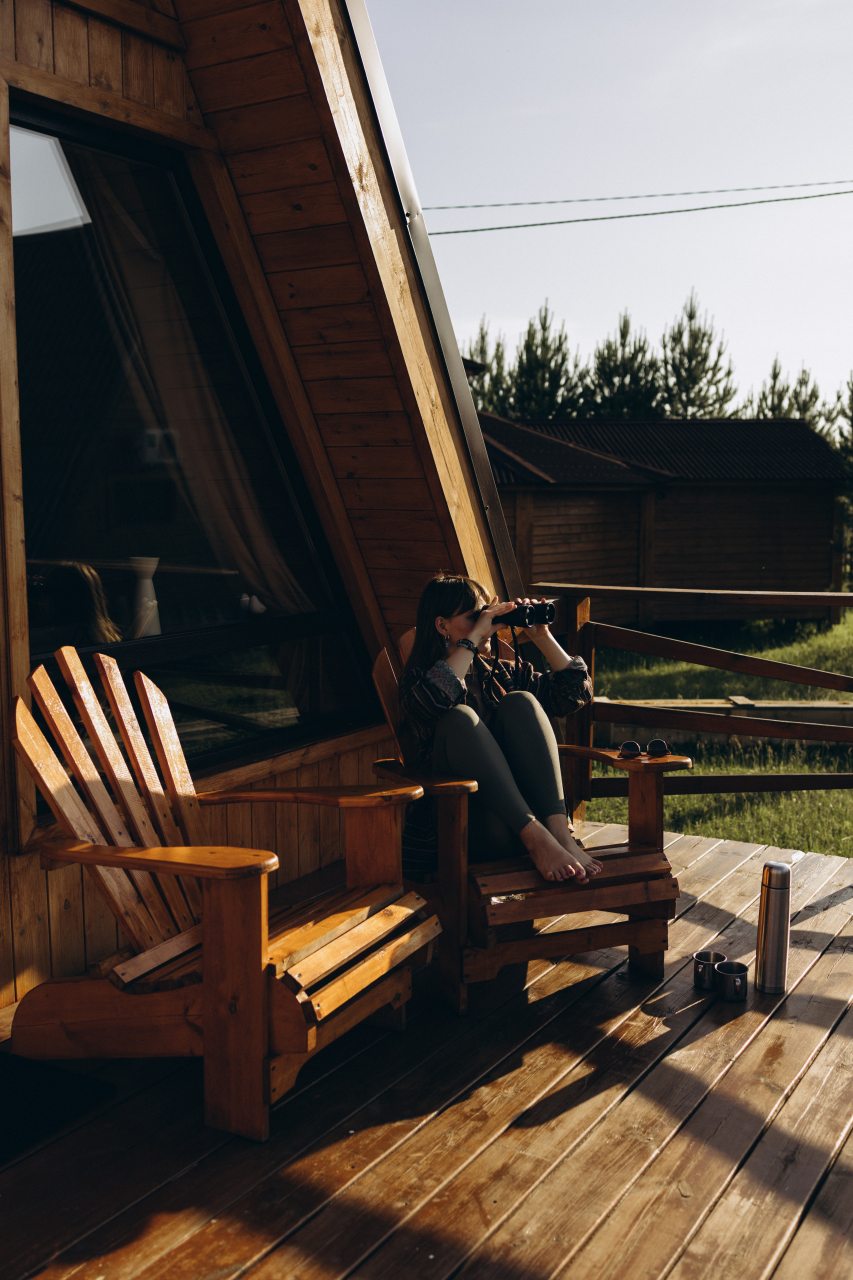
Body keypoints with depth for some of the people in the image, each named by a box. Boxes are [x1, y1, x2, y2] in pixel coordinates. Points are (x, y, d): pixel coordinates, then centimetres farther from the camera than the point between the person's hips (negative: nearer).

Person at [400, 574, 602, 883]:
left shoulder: (501, 673, 20)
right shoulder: (419, 678, 5)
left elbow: (576, 693, 15)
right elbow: (431, 701, -22)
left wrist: (542, 636, 7)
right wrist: (473, 639, -16)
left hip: (531, 806, 4)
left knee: (520, 702, -15)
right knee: (459, 718, -26)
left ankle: (559, 832, -32)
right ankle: (536, 836, -37)